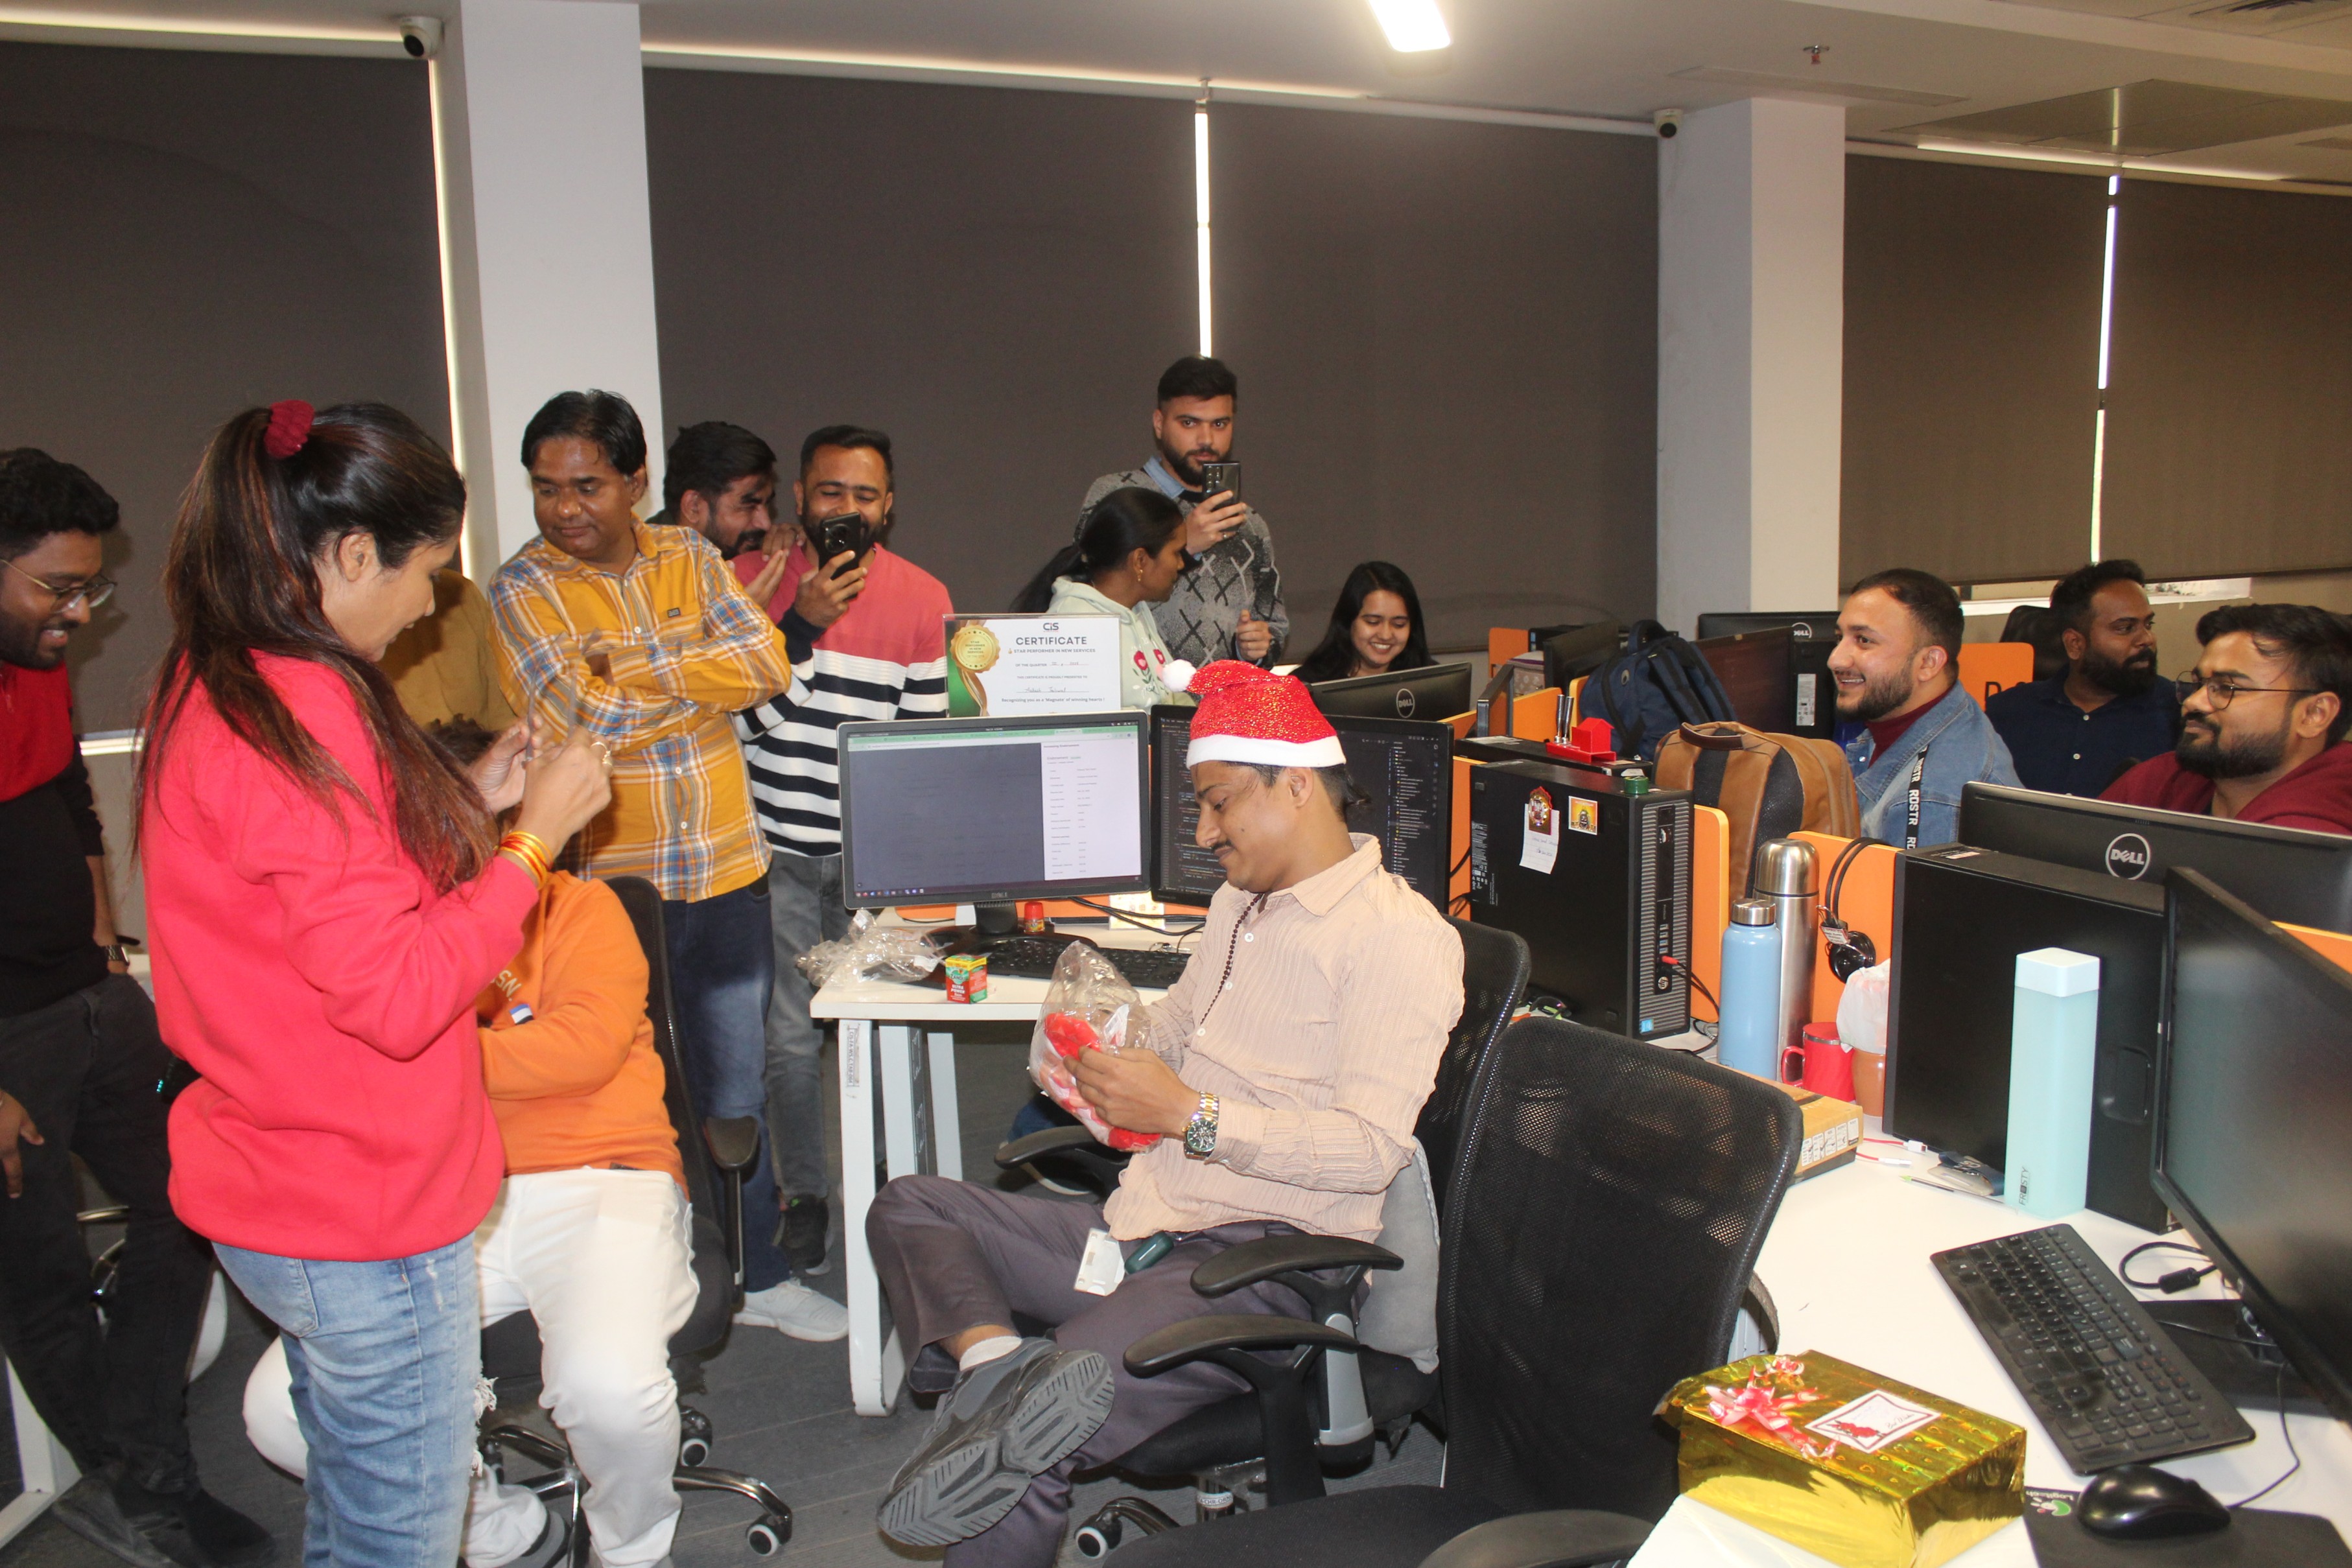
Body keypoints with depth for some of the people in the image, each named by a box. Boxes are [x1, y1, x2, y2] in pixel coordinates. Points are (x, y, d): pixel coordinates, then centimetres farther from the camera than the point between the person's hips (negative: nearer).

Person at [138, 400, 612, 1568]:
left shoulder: (206, 690, 6)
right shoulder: (302, 717, -25)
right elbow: (399, 996, -26)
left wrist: (465, 805, 9)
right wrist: (533, 837, -18)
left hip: (275, 1193, 10)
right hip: (363, 1220, -10)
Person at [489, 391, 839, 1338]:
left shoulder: (690, 559, 5)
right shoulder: (524, 589, -6)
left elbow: (766, 662, -10)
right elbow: (584, 720, -19)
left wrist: (633, 671, -18)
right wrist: (707, 674, -10)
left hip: (725, 871, 3)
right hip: (605, 883, -3)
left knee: (734, 1088, 16)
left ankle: (760, 1269, 33)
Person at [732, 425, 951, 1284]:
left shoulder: (924, 599, 2)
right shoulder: (751, 581, -1)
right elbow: (737, 717, -8)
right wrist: (802, 624, -19)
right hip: (778, 854, 0)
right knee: (790, 1036, 5)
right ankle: (804, 1195, 23)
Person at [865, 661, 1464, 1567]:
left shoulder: (1399, 937, -11)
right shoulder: (1240, 904, 18)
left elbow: (1372, 1148, -20)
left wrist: (1190, 1114, -21)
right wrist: (1104, 1047, 9)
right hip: (1142, 1227, 10)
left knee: (1025, 1462, -26)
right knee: (907, 1208, 4)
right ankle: (992, 1359, -19)